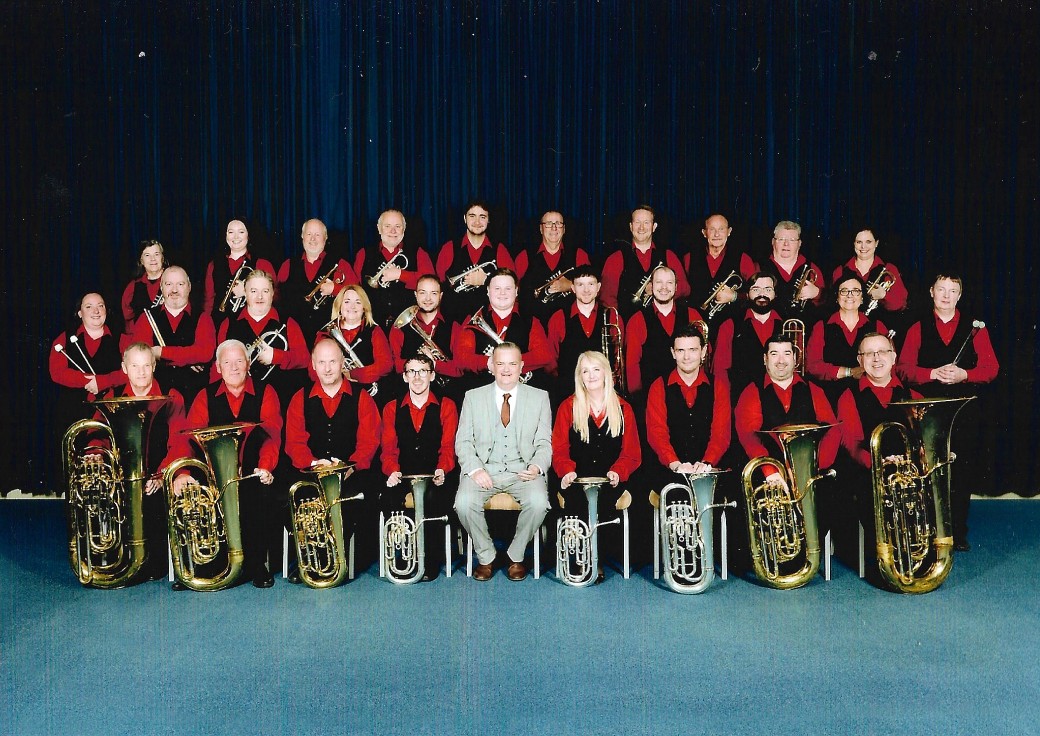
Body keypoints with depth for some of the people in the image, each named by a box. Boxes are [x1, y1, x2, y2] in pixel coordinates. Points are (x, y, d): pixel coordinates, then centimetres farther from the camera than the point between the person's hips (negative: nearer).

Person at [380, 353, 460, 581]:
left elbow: (448, 446, 1)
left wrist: (441, 470, -20)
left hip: (435, 474, -2)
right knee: (388, 498, -30)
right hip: (403, 474, 2)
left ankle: (430, 560, -17)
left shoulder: (446, 406, 10)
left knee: (433, 498, -34)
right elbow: (389, 448, 6)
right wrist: (392, 471, -16)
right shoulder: (392, 409, 16)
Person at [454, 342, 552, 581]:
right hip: (484, 469, 0)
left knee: (538, 503, -30)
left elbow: (544, 443, 6)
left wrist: (537, 466, -15)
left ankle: (516, 556, -3)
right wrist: (475, 469, -14)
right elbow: (463, 441, 5)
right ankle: (485, 556, -1)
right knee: (464, 503, -28)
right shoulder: (473, 397, 8)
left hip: (523, 471, 0)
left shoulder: (539, 398, 8)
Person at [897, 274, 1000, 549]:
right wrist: (934, 373, -13)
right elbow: (904, 369, 2)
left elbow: (991, 368, 4)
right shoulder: (918, 329, 10)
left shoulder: (975, 328, 10)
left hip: (967, 411, 0)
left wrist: (963, 374, -13)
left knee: (963, 473, 1)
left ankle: (958, 533, 11)